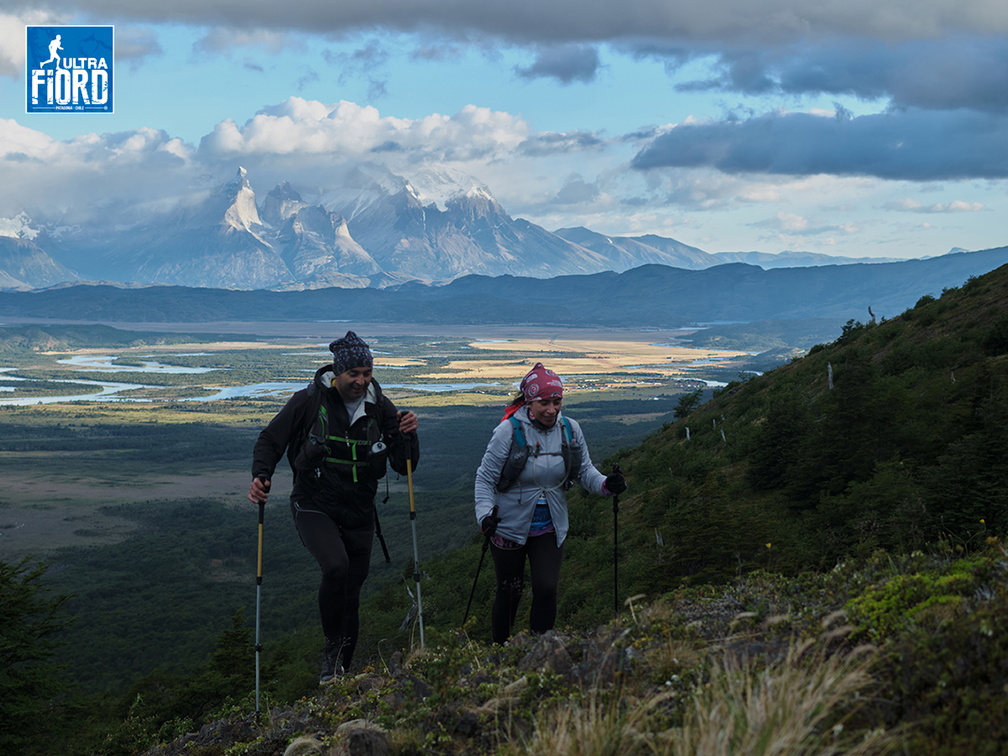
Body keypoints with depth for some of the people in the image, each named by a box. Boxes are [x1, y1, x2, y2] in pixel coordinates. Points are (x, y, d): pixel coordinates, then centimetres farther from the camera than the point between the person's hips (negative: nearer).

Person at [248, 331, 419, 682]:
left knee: (350, 596, 11)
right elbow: (270, 441, -1)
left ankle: (340, 675, 29)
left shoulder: (380, 408, -3)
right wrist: (261, 476, -19)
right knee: (335, 565, -31)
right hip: (315, 508, -3)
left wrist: (407, 436, -18)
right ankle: (332, 647, -9)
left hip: (359, 515, 4)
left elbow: (404, 466, 1)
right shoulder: (309, 401, -11)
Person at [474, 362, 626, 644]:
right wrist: (485, 514, -27)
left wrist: (605, 484, -17)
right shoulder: (509, 430, -17)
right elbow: (485, 478, -12)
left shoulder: (570, 430, -5)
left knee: (547, 590, -6)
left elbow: (584, 471, 4)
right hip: (510, 525, -3)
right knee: (509, 592, 8)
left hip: (550, 526, 3)